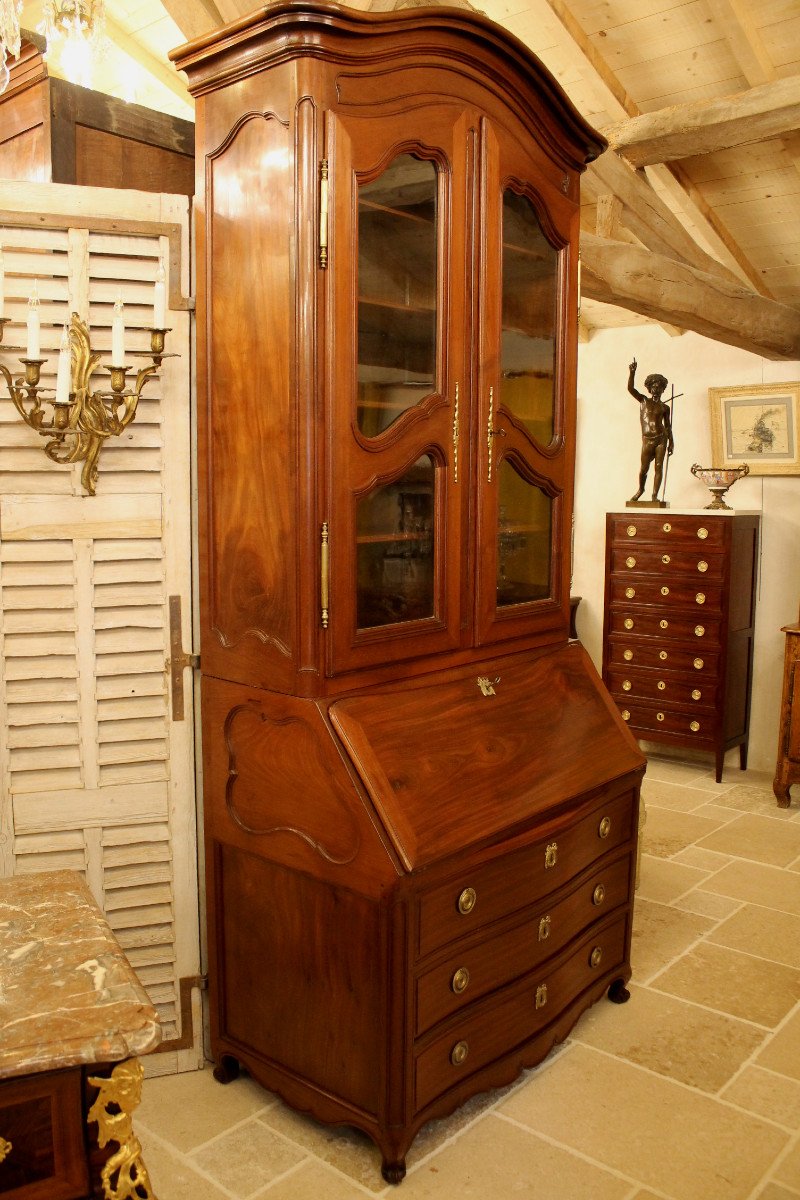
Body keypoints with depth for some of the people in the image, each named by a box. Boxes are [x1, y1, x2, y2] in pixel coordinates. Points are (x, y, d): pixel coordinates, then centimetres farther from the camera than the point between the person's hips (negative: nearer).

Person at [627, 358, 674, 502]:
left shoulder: (664, 407, 11)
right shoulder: (643, 400, 9)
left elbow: (668, 425, 14)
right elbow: (630, 388, -4)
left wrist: (671, 442, 8)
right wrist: (632, 372, -16)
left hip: (661, 439, 1)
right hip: (647, 440, -1)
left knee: (659, 467, -2)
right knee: (644, 469, -1)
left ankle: (655, 495, 3)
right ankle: (640, 490, 25)